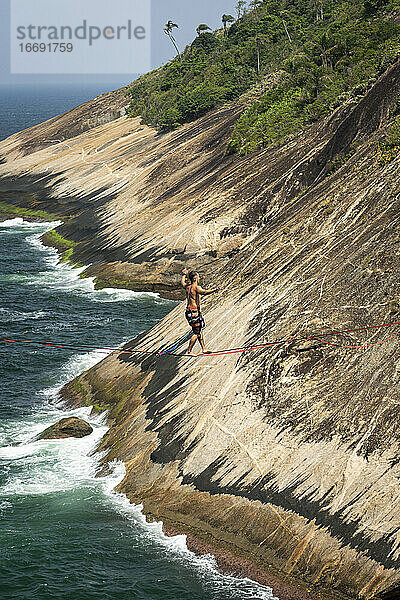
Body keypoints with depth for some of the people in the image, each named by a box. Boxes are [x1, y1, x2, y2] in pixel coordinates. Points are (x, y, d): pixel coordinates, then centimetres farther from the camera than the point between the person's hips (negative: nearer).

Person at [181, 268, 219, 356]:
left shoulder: (187, 286, 9)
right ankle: (189, 351, 1)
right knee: (197, 333, -4)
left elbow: (183, 283, 34)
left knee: (199, 331, 16)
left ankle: (204, 349, 21)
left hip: (189, 310, 10)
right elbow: (204, 292, -36)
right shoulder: (196, 287, -15)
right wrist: (214, 290, -49)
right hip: (194, 312, -10)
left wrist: (184, 274, 52)